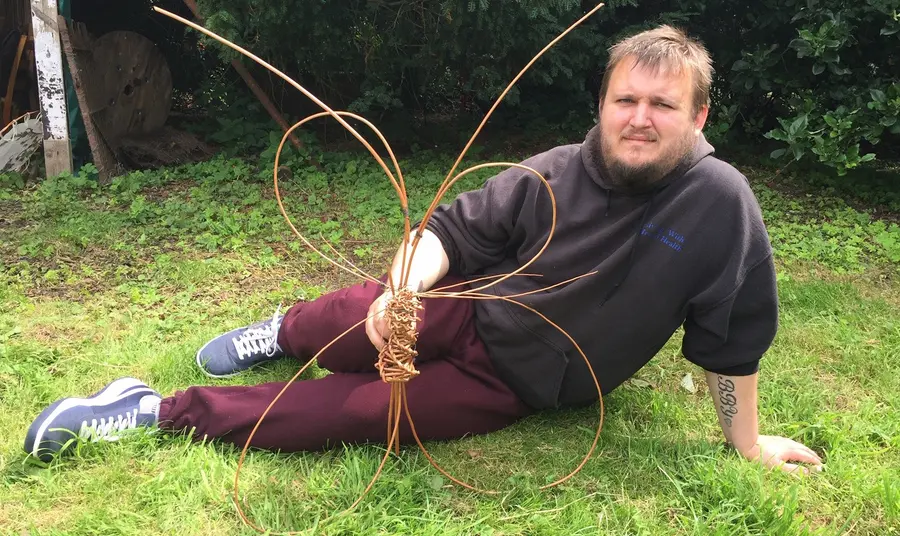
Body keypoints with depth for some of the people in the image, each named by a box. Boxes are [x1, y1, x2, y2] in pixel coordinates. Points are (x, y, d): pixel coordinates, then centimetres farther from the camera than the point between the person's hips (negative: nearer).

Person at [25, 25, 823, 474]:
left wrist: (746, 440, -1)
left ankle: (160, 412, 1)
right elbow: (454, 228, -9)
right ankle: (283, 336, 20)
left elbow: (731, 340, -9)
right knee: (362, 318, -20)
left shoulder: (719, 202, -18)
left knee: (354, 409, -14)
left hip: (512, 385, -2)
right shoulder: (552, 175, -12)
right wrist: (407, 287, -30)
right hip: (470, 312, 2)